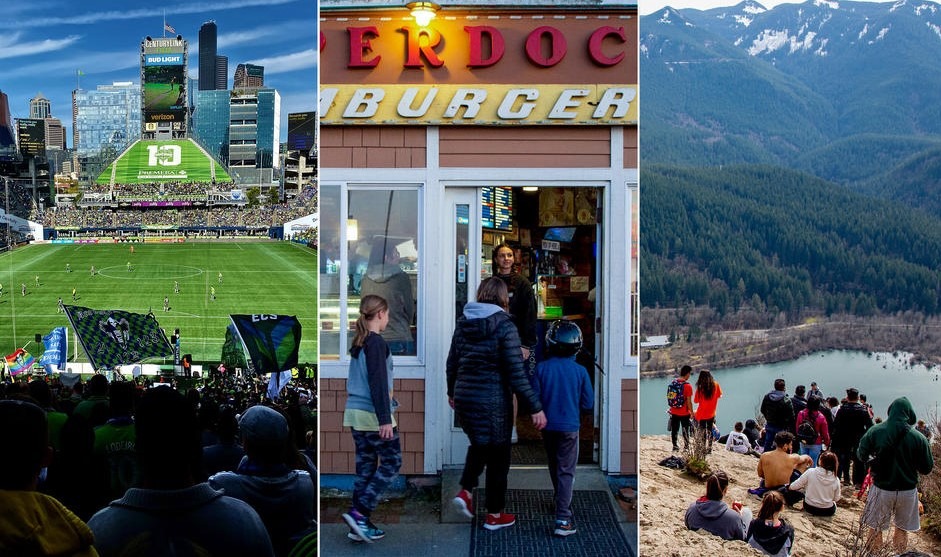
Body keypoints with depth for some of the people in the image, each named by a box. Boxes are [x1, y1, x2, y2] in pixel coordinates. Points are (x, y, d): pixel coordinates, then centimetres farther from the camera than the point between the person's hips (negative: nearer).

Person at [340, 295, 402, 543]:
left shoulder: (359, 343, 12)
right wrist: (385, 419, -20)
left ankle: (360, 525, 13)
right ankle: (359, 513, -4)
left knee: (365, 466, 11)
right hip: (373, 413, -8)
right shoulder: (377, 343, -14)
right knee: (391, 463, 2)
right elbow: (378, 383, -19)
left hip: (355, 412, 9)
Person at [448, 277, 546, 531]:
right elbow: (516, 373, -17)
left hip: (464, 397, 6)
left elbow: (452, 363, 11)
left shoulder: (463, 323, 4)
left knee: (479, 444, 28)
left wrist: (452, 392, 27)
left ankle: (465, 491, 13)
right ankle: (494, 515, 19)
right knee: (498, 455, 10)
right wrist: (535, 407, -13)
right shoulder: (504, 326, -14)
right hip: (493, 402, -6)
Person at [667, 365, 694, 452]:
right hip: (684, 413, -5)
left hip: (674, 412, 5)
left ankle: (674, 446, 25)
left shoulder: (672, 383, -1)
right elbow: (689, 402, -15)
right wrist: (692, 413, -3)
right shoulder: (687, 386, -18)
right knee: (685, 431, 10)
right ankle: (686, 447, 18)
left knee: (674, 430, 15)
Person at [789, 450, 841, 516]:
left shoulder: (811, 472, -18)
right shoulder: (836, 479, -15)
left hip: (809, 508, -2)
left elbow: (795, 486, -9)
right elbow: (836, 499, -1)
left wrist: (789, 487, 13)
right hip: (828, 512, 2)